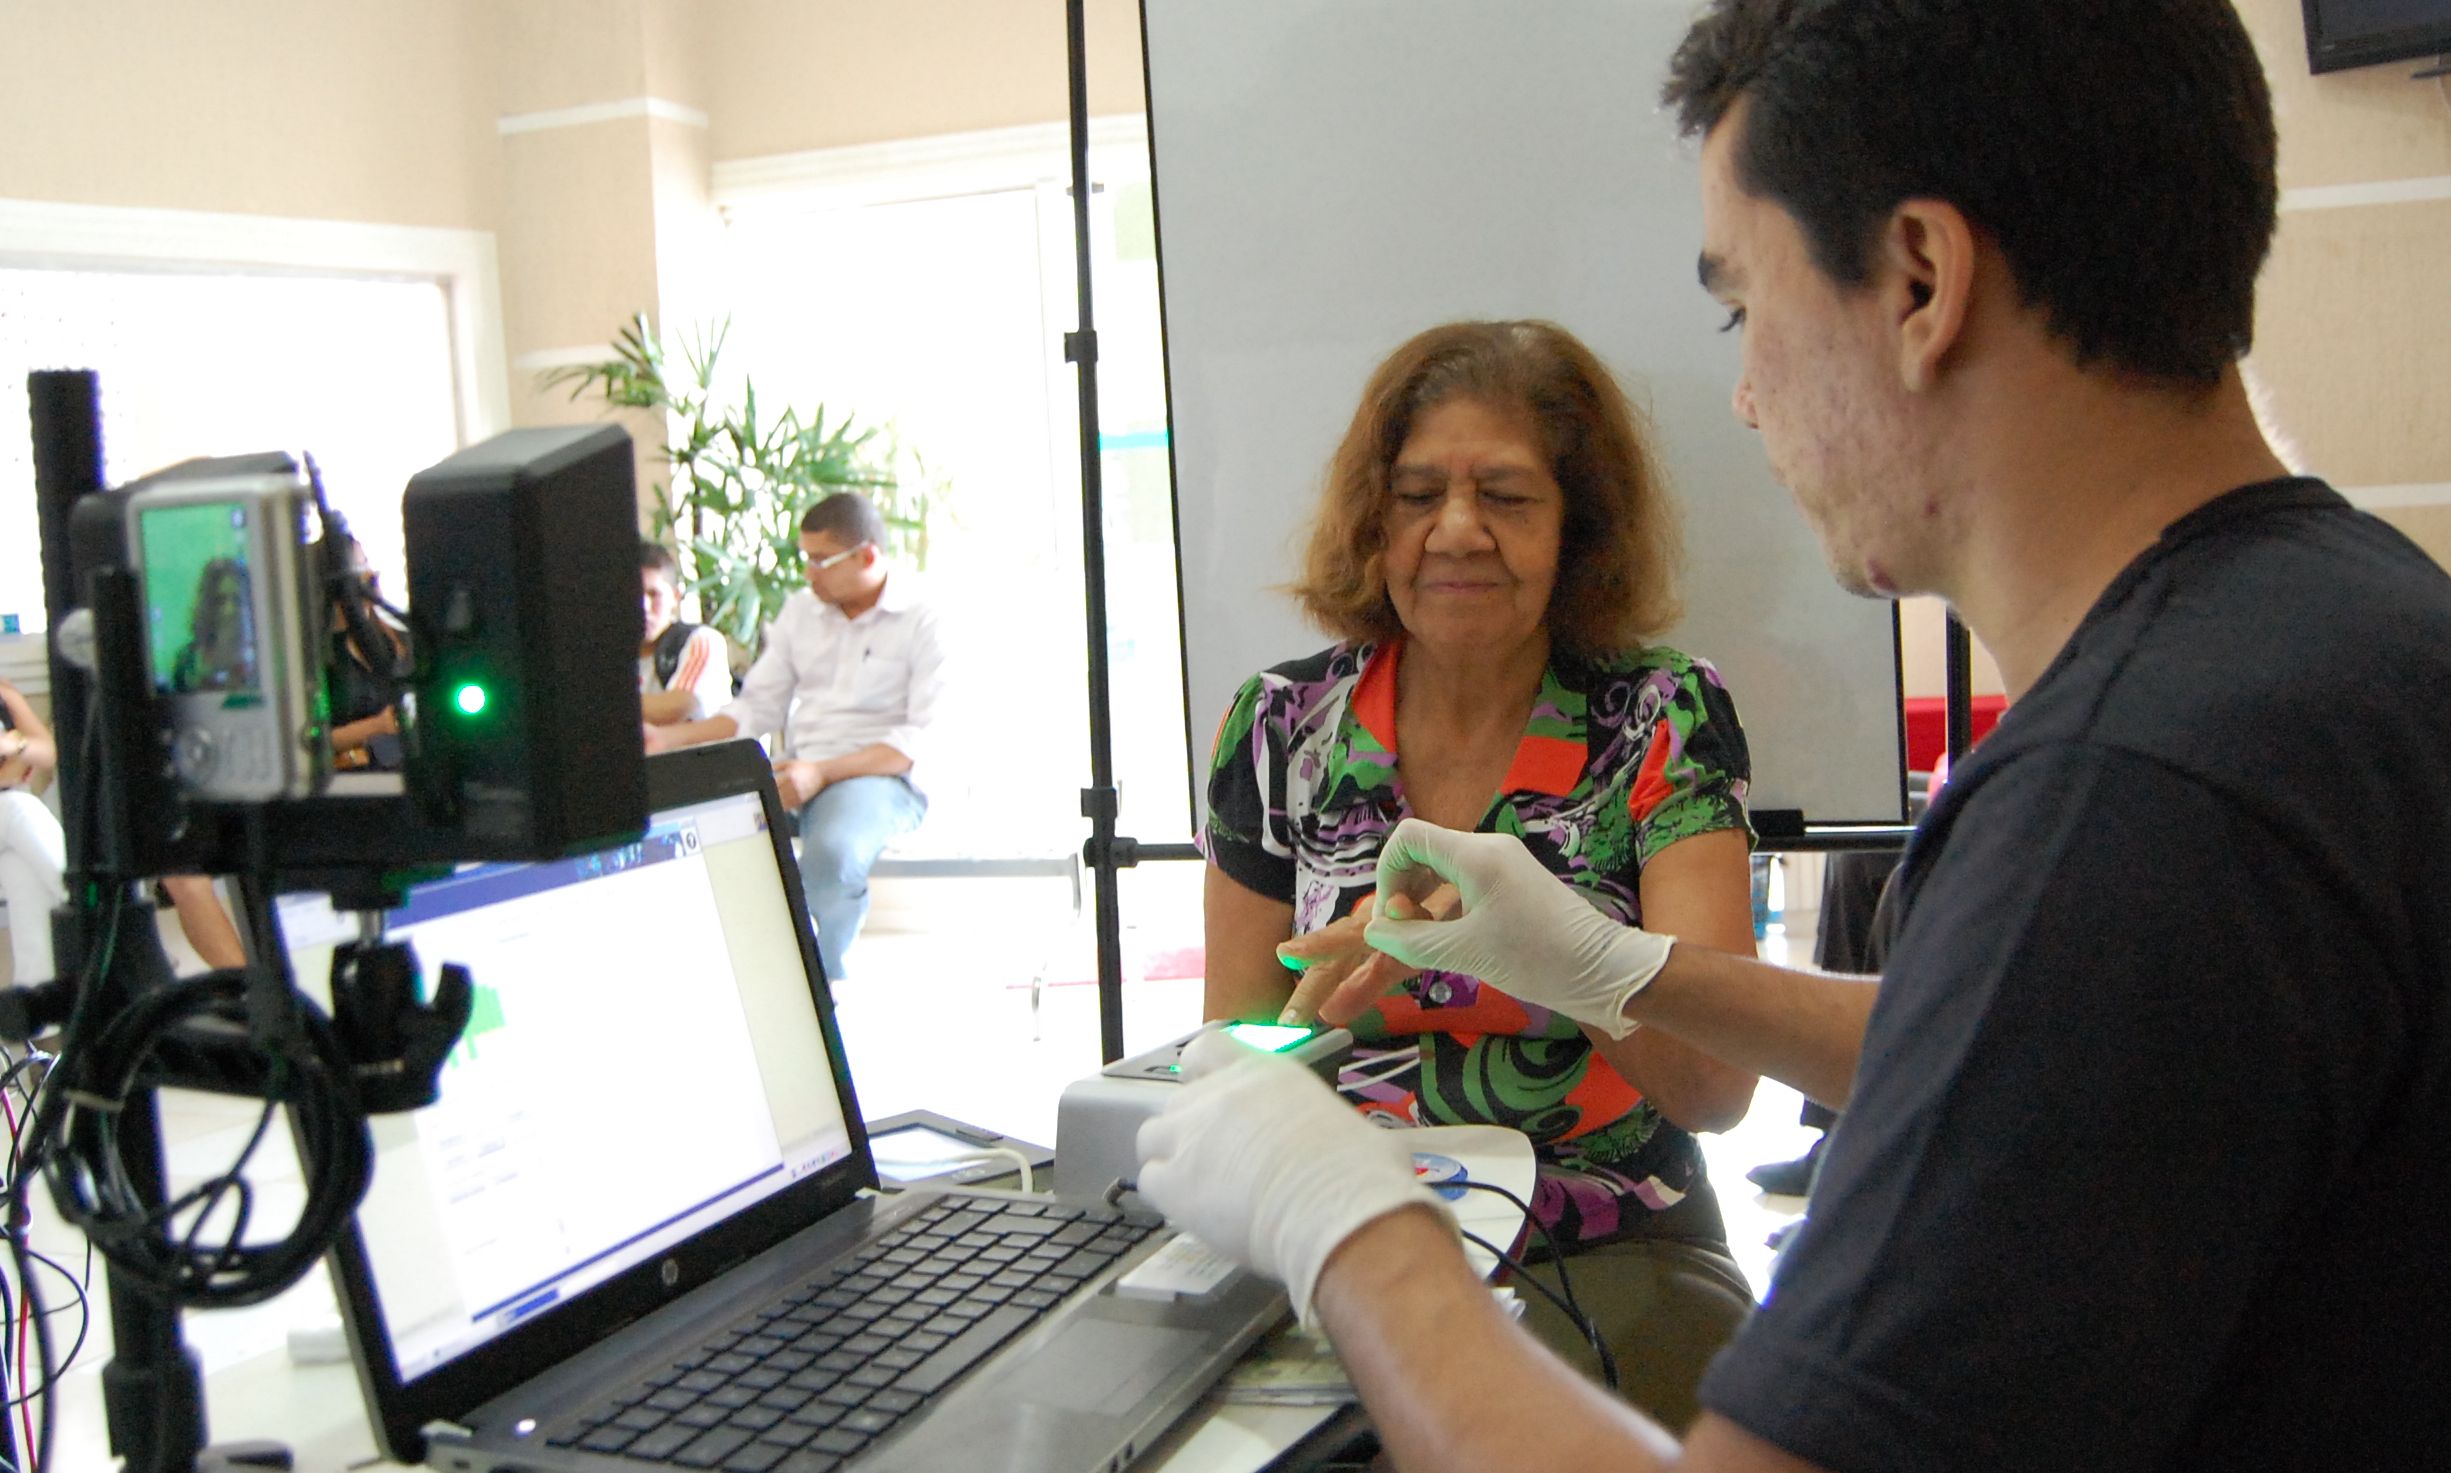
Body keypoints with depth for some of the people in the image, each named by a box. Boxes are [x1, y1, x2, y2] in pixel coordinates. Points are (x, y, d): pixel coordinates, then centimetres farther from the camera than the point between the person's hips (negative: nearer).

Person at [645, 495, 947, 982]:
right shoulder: (800, 612, 18)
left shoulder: (923, 622, -2)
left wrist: (823, 773, -21)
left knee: (832, 850, -38)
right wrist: (666, 739, 6)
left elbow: (925, 738, -11)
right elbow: (757, 708, 19)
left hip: (881, 775, -5)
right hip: (797, 773, 6)